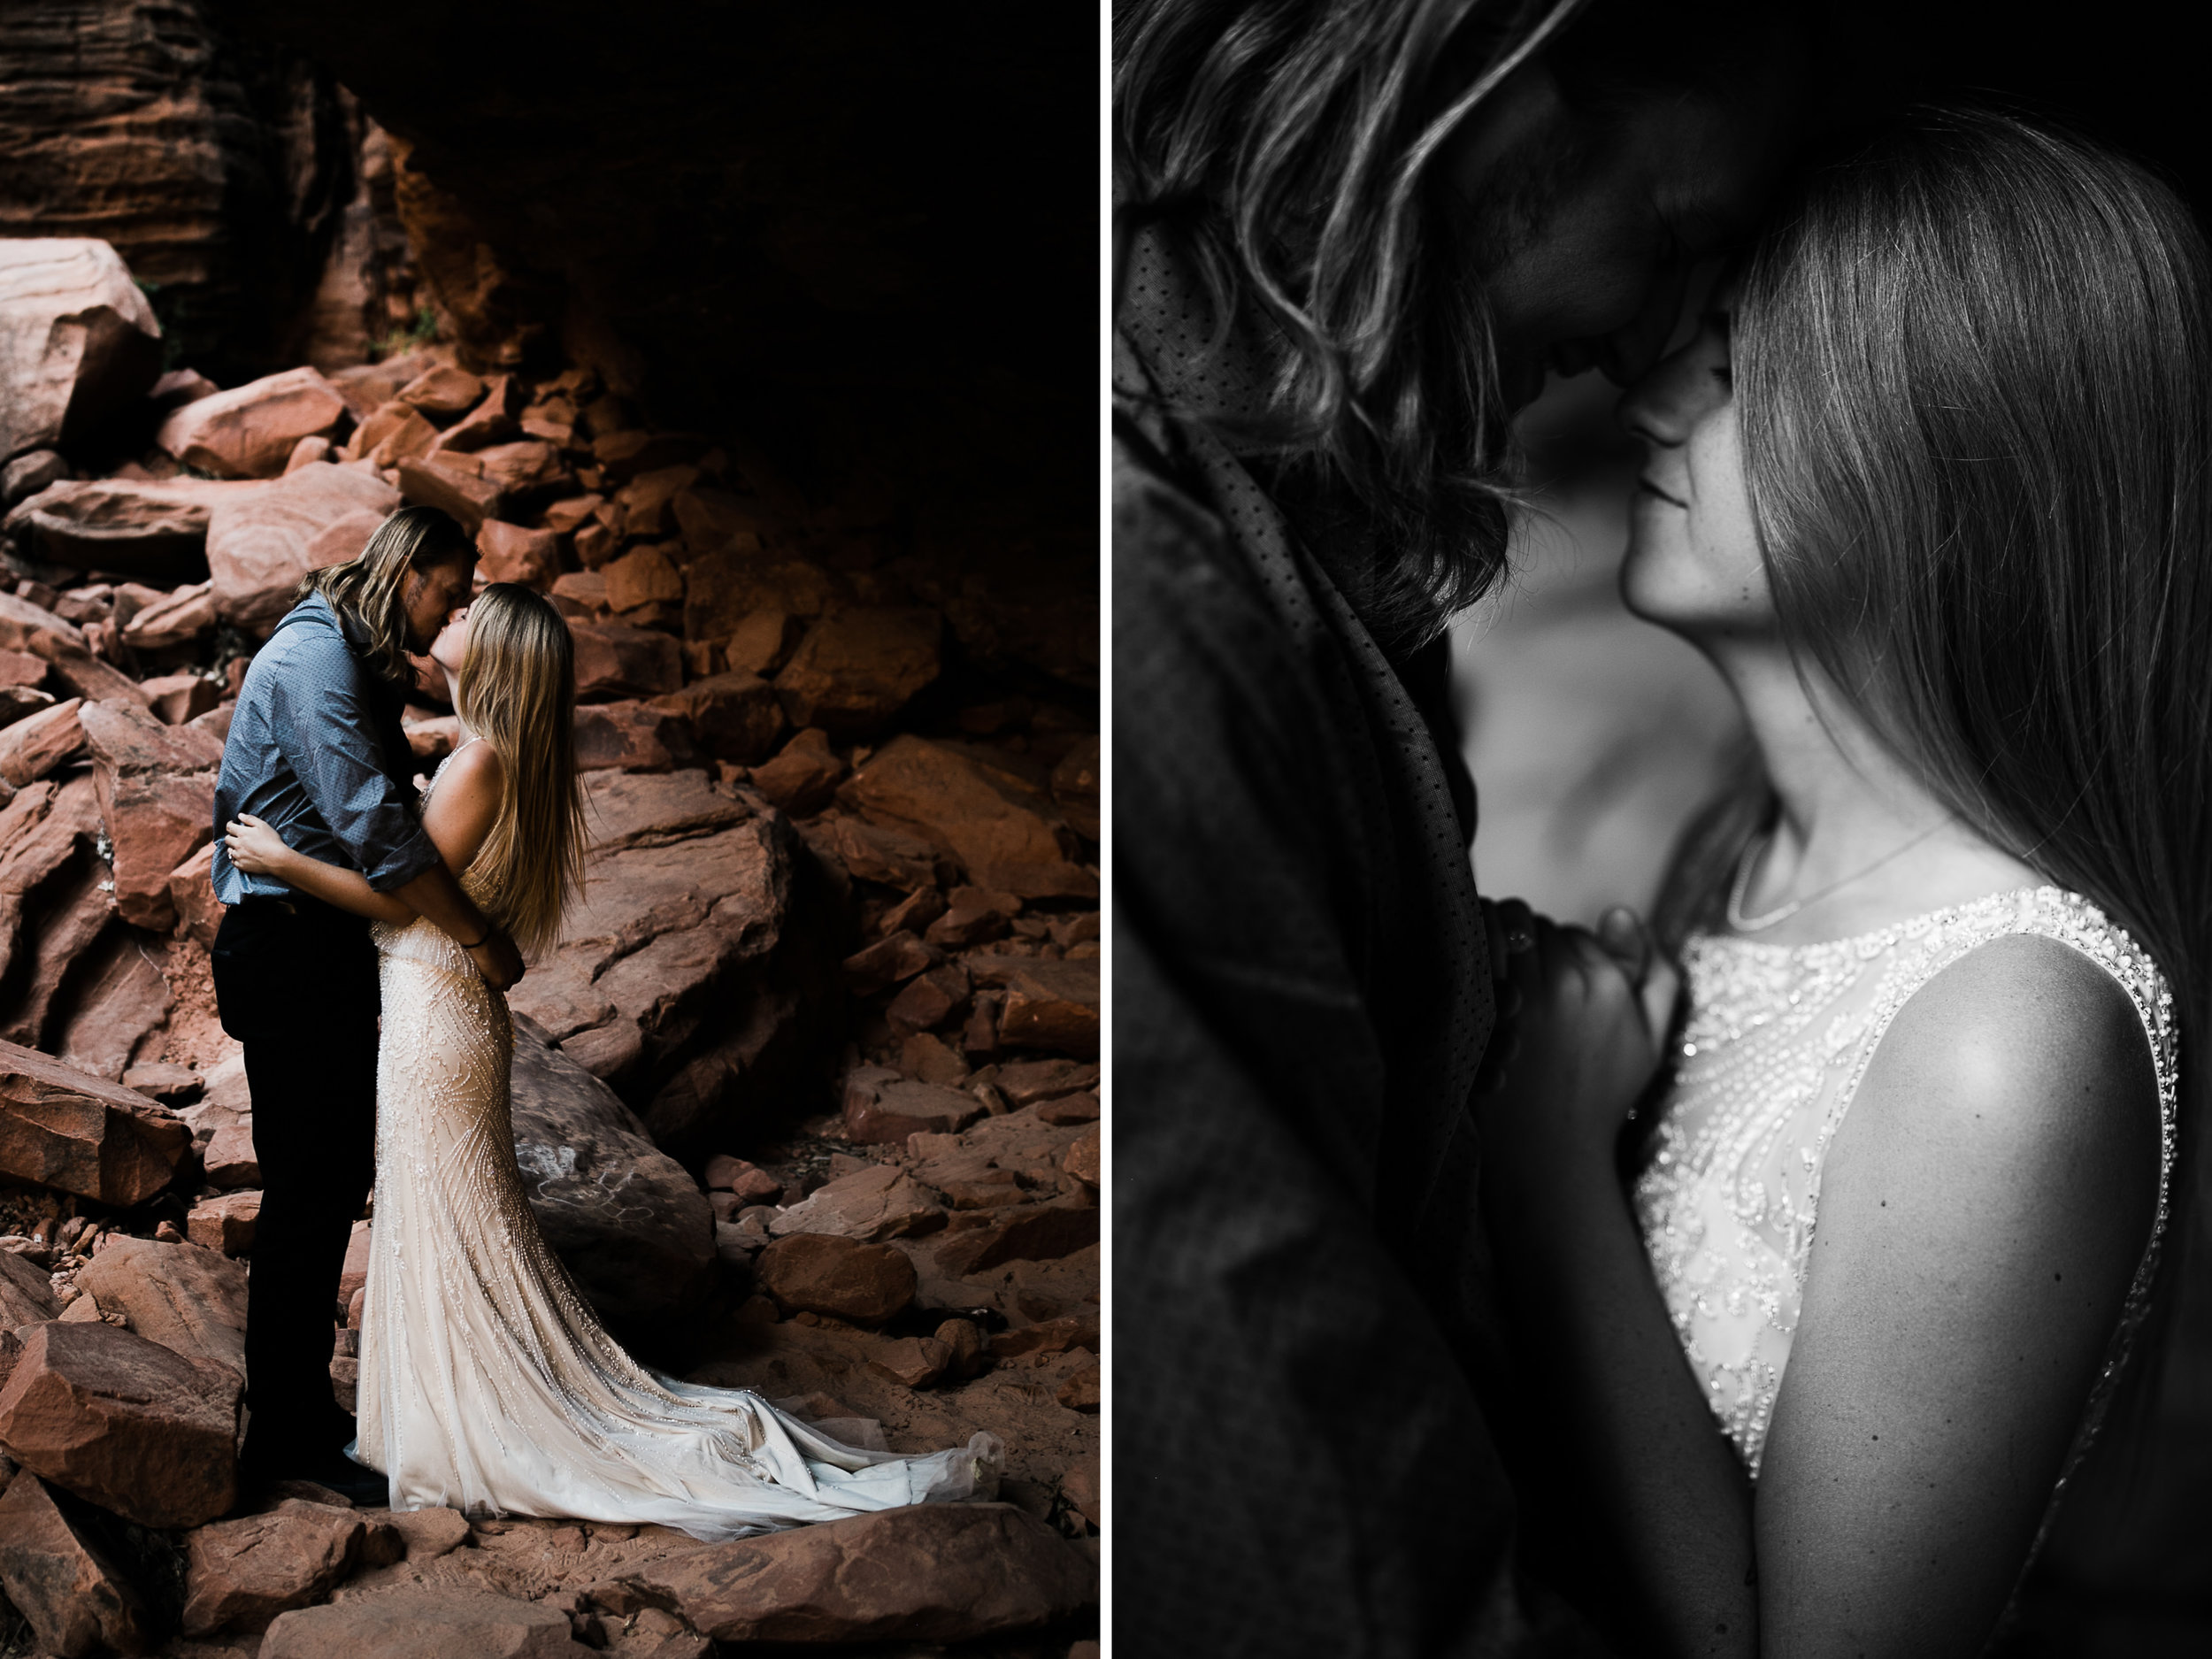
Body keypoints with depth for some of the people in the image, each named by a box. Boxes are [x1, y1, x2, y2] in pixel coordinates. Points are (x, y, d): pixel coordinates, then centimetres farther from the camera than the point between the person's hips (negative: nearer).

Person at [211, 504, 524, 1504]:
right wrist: (478, 938, -20)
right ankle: (283, 1439, 3)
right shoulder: (314, 656, -17)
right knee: (308, 1192, -5)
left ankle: (302, 1412, 23)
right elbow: (374, 827, -25)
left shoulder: (367, 667, 16)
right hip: (288, 951, -10)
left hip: (333, 950, 10)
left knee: (335, 1182, 13)